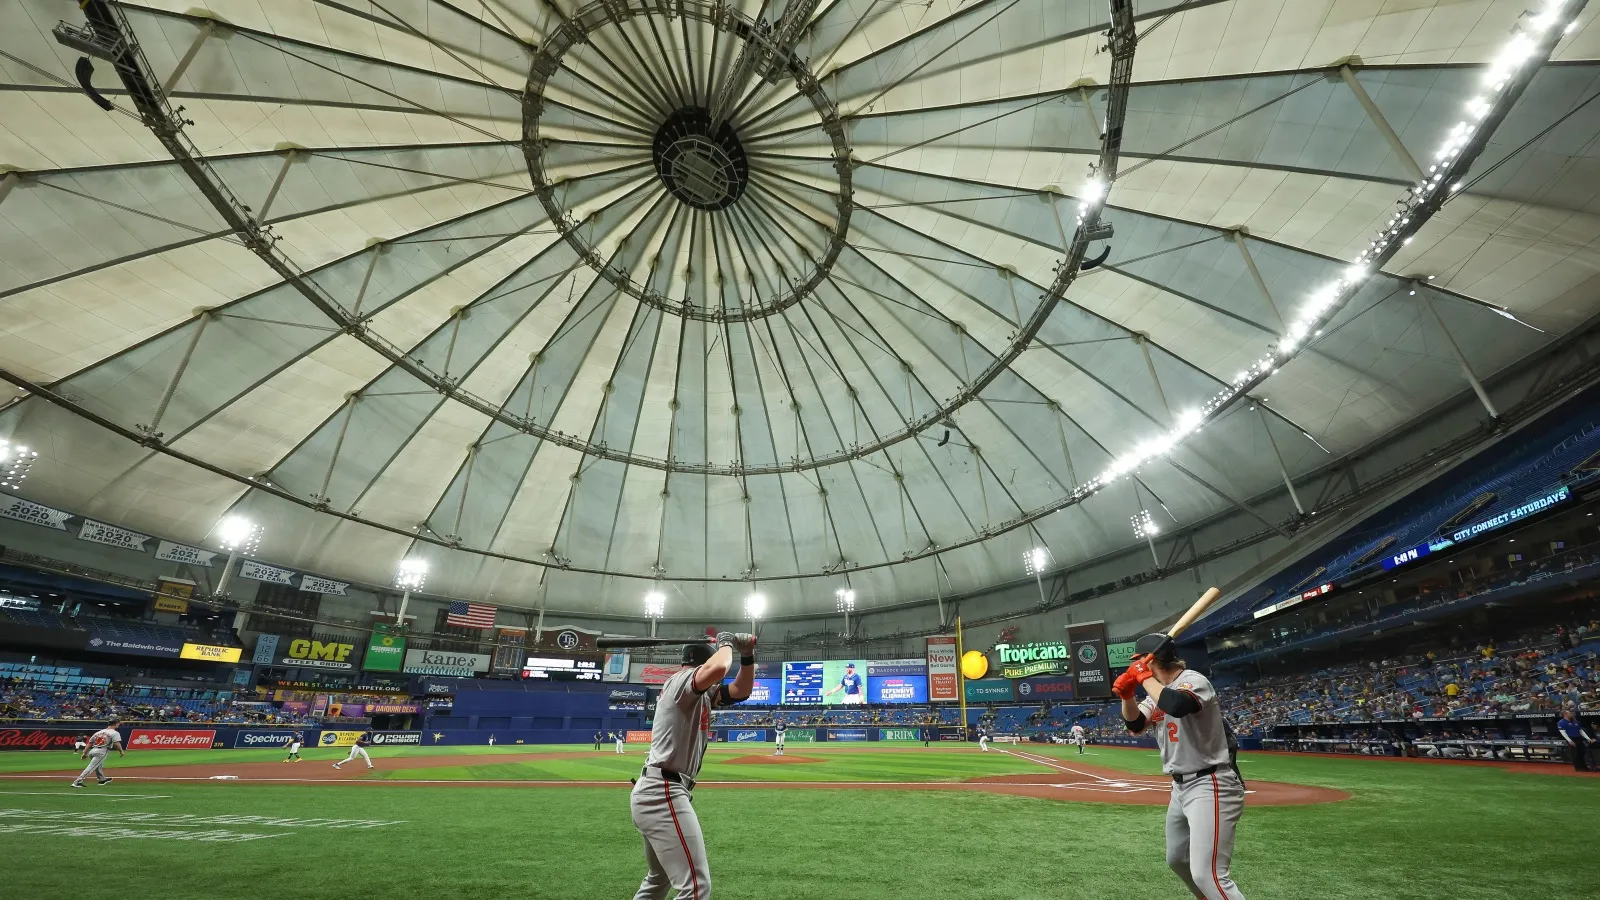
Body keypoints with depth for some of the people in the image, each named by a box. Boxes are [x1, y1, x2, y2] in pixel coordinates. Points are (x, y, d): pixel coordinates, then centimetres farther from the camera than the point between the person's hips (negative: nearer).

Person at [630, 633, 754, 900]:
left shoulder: (702, 693, 15)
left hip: (652, 793, 11)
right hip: (663, 794, -11)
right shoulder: (682, 679, -14)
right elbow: (717, 668, -36)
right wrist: (726, 643, -15)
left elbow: (741, 691, 15)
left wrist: (747, 656, 0)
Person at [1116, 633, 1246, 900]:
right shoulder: (1159, 689, 9)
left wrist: (1144, 677, -26)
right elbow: (1135, 724, 5)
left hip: (1211, 786, -10)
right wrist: (1127, 694, -12)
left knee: (1207, 874, -18)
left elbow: (1177, 706, -39)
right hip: (1181, 787, 10)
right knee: (1177, 859, 23)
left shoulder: (1193, 680, -18)